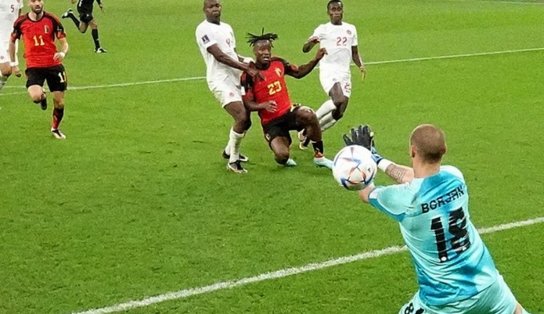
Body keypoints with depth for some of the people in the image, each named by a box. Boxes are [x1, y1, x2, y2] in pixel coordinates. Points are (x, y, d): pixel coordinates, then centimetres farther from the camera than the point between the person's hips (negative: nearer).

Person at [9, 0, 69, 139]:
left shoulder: (52, 19, -4)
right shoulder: (21, 22, -2)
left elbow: (64, 42, 0)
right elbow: (12, 41, 15)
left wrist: (62, 53, -22)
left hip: (54, 65, 1)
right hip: (33, 66, -1)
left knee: (59, 102, 4)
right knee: (36, 97, -26)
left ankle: (55, 128, 32)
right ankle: (42, 96, 14)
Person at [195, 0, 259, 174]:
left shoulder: (227, 27, 17)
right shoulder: (204, 29, -10)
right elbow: (220, 56, -18)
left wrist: (246, 61, 1)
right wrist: (247, 69, -21)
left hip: (235, 79, 8)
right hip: (221, 80, -8)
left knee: (245, 120, 13)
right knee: (242, 118, -20)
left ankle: (229, 151, 37)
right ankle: (233, 161, -6)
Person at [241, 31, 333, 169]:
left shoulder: (278, 63, 2)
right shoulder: (249, 75, -12)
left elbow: (299, 72, 16)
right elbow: (248, 104, -10)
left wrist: (316, 59, 4)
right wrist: (264, 105, -29)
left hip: (288, 111, 4)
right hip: (271, 122, -4)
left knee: (309, 116, -31)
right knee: (282, 156, -25)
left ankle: (319, 156, -11)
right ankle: (284, 159, 18)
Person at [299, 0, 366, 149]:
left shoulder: (351, 29, 16)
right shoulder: (323, 29, 2)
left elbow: (354, 53, 24)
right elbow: (305, 49, -6)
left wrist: (361, 65, 4)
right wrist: (310, 42, -29)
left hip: (345, 72, 5)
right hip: (328, 70, -5)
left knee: (339, 113, -2)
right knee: (338, 99, -31)